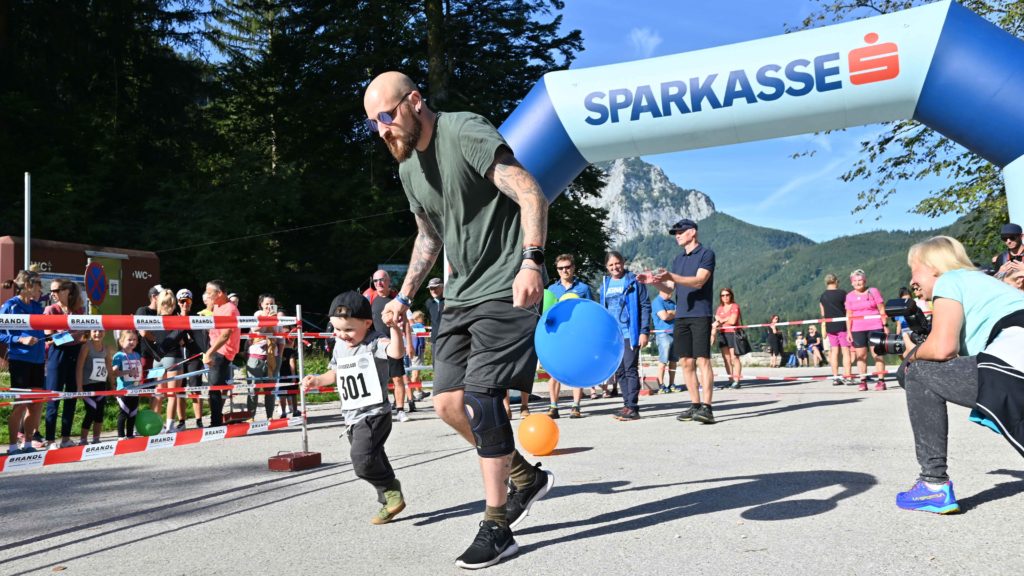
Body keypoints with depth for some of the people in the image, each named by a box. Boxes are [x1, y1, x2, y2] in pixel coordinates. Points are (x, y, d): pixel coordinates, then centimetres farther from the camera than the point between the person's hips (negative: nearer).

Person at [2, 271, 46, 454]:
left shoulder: (37, 305, 12)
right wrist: (20, 339, -19)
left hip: (37, 361, 6)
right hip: (19, 361, -6)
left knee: (37, 404, 8)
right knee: (20, 404, -2)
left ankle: (27, 444, 20)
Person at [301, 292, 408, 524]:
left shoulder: (375, 343, -14)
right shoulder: (340, 346, 9)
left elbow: (397, 353, -36)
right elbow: (336, 373, 27)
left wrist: (395, 329, -49)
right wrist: (317, 380, 11)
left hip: (374, 415, -8)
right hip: (352, 417, 8)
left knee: (362, 460, -23)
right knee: (373, 461, 16)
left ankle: (391, 490, 0)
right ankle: (390, 501, 29)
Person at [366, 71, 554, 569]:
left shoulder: (466, 133, -13)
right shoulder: (408, 165, 13)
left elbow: (531, 196, -20)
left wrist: (530, 261, -33)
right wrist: (404, 295, 19)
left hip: (505, 290, -9)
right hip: (460, 295, 9)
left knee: (480, 398, -13)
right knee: (448, 401, 4)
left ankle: (496, 528, 1)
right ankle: (526, 476, 24)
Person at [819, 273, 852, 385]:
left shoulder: (822, 296, 6)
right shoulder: (842, 293, -7)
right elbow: (848, 308, -3)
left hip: (830, 326, 4)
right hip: (842, 325, -4)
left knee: (834, 351, 7)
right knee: (846, 350, -1)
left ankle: (835, 377, 7)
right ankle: (848, 376, -5)